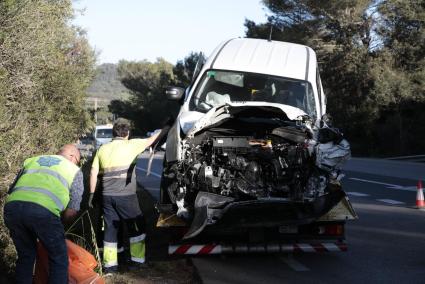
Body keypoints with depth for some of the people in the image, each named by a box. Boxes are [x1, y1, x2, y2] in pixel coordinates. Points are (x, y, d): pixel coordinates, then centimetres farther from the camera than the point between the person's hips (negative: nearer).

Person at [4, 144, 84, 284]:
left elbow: (11, 190, 31)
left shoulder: (31, 160, 35)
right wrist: (60, 221, 34)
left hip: (12, 207, 4)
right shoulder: (74, 170, 24)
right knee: (59, 259, 13)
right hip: (43, 210, -4)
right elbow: (73, 209, 15)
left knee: (25, 256, 24)